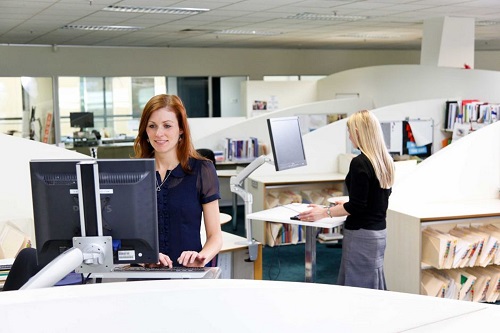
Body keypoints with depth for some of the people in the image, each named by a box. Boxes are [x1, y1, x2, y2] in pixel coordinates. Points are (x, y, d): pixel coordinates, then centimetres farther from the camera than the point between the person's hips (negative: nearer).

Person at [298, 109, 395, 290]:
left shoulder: (360, 163, -18)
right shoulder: (385, 161, 7)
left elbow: (357, 207, -18)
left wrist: (324, 212, -9)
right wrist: (346, 204, 28)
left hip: (362, 234, -9)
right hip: (379, 231, 9)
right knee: (374, 288, 13)